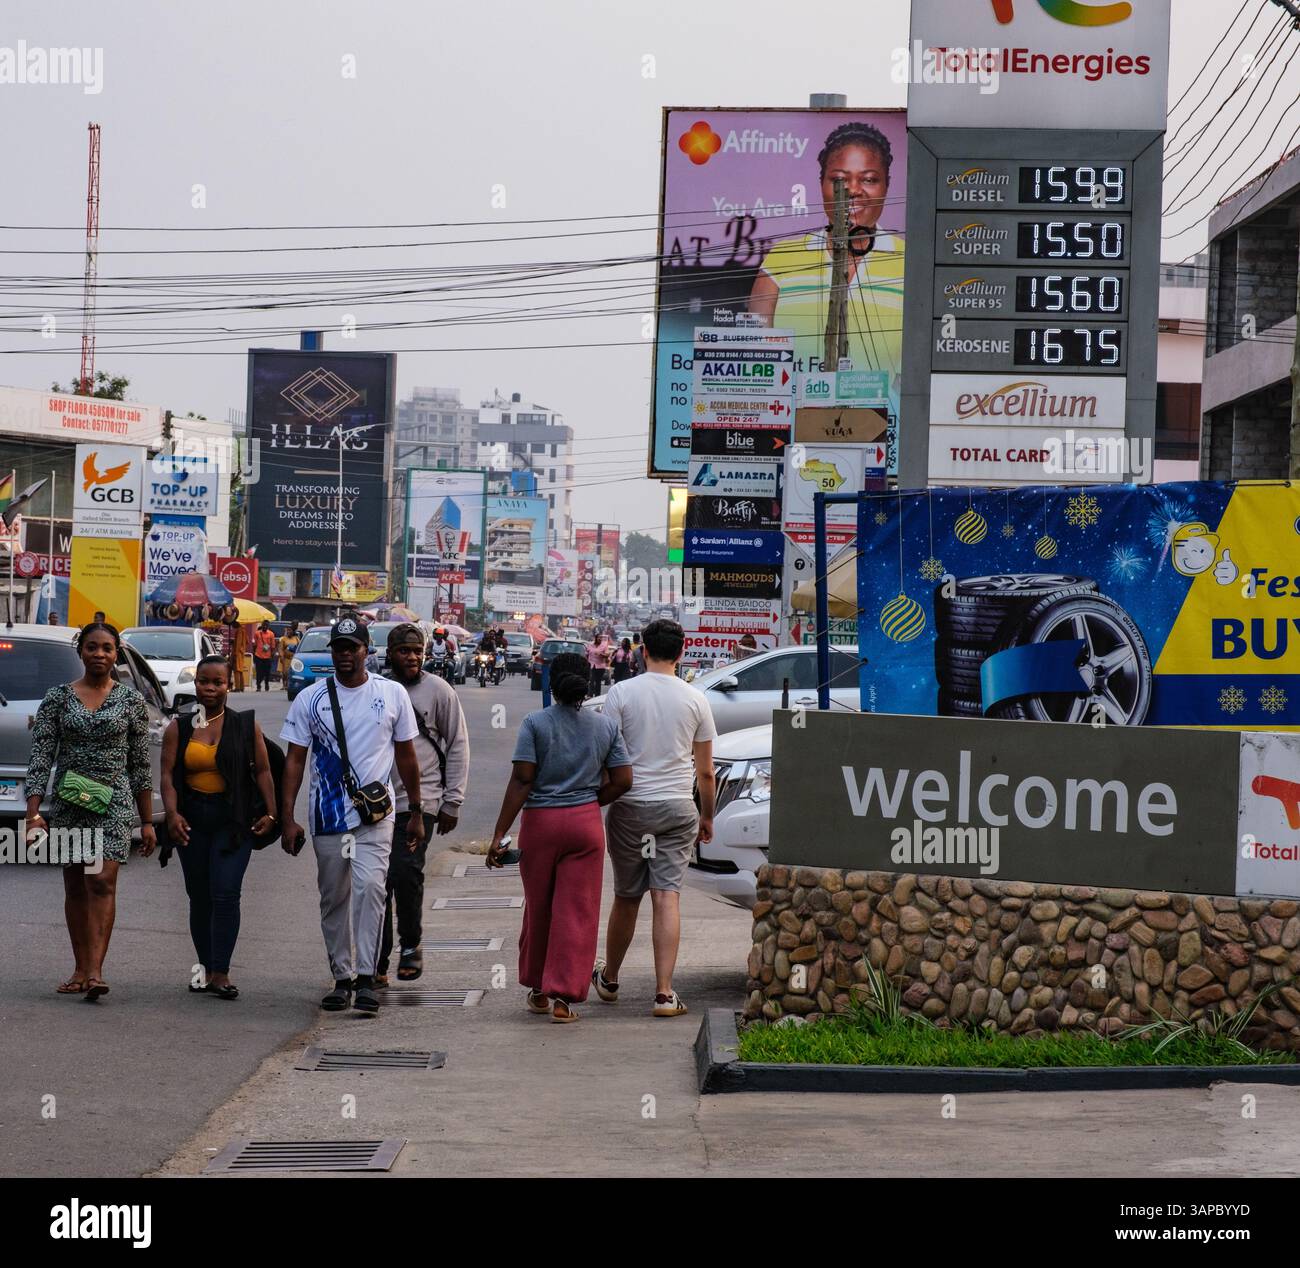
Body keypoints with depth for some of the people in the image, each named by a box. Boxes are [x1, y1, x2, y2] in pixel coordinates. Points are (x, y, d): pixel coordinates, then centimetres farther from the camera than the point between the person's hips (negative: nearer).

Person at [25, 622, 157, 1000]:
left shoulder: (131, 700, 4)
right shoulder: (58, 697, 4)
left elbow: (141, 763, 8)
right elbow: (40, 757, 1)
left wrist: (147, 822, 7)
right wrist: (33, 811, -10)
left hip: (114, 801, -2)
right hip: (68, 801, 2)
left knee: (102, 882, -15)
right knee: (75, 886, 8)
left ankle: (96, 970, -21)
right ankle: (81, 969, 17)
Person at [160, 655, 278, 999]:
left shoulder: (246, 725, 5)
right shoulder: (179, 728, 7)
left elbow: (262, 770, 4)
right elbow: (168, 774, 0)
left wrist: (270, 812, -6)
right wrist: (172, 813, -15)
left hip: (233, 818, -3)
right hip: (193, 819, 3)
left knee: (225, 894, -13)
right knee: (199, 897, 8)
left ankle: (221, 974, -15)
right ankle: (205, 968, 17)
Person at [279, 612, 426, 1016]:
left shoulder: (392, 695, 4)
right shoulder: (311, 699, 3)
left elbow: (406, 755, 12)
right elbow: (294, 759, 4)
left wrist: (416, 812, 12)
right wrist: (287, 818, -3)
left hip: (375, 814, -2)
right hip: (328, 815, 2)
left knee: (370, 886, -19)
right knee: (334, 899, 8)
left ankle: (367, 978, -18)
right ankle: (342, 979, 20)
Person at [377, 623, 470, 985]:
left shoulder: (439, 691, 2)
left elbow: (458, 746, 5)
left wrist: (452, 802, 1)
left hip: (420, 799, -3)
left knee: (406, 871, -20)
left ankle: (411, 943, 1)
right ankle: (377, 965, 13)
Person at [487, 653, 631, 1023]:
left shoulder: (535, 723, -6)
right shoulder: (605, 726, 3)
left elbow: (522, 780, -11)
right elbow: (622, 781, 2)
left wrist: (500, 833, -9)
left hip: (540, 823, -1)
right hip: (586, 825, 1)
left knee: (538, 908, 14)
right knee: (577, 911, 2)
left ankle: (538, 990, 26)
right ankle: (563, 997, -4)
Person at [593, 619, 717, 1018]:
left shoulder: (621, 693, -5)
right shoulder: (695, 699, 1)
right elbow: (706, 770, 6)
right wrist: (707, 817, 17)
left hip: (630, 806, -1)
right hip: (678, 807, 1)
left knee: (626, 897, 13)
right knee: (667, 898, -2)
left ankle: (609, 979, 31)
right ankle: (664, 993, -7)